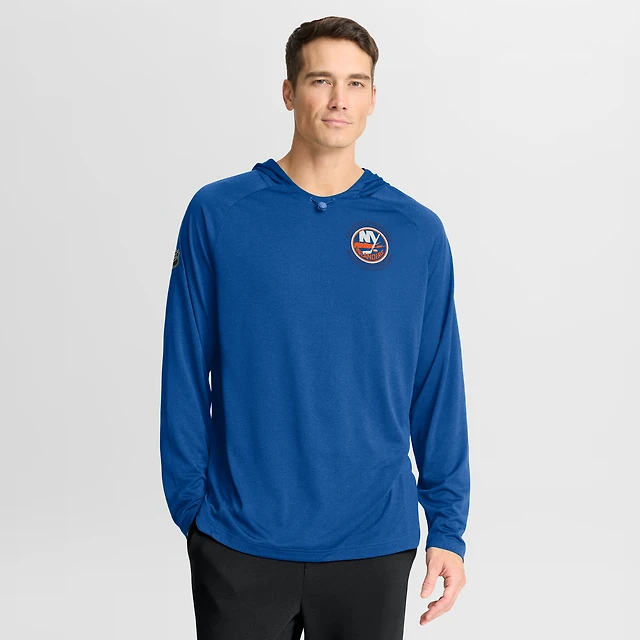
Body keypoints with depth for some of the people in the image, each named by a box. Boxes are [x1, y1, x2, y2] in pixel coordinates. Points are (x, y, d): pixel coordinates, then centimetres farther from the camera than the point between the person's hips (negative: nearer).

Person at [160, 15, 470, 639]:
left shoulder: (418, 231, 0)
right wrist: (189, 504, -3)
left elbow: (438, 391, 2)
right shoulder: (218, 214, -4)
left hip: (375, 542, 1)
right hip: (239, 541, -1)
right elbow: (185, 376, -2)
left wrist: (448, 528, 0)